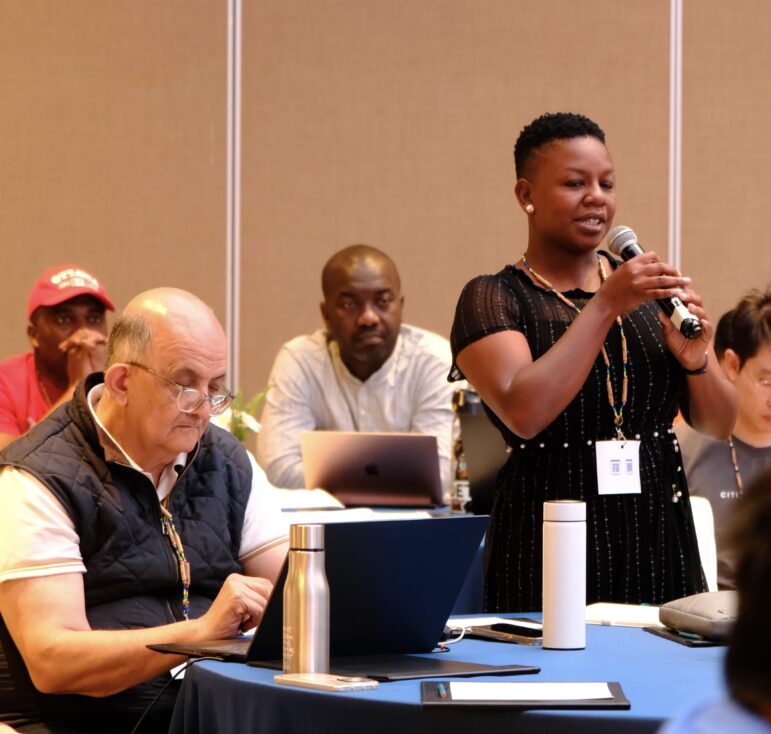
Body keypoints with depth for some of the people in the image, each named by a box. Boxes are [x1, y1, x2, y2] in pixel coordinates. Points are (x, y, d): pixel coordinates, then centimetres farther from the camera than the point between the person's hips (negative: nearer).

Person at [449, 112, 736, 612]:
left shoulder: (648, 289, 10)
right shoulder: (493, 299, -1)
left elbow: (718, 424, 10)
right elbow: (523, 413, -19)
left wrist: (696, 360, -11)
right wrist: (606, 306, -19)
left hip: (661, 538, 4)